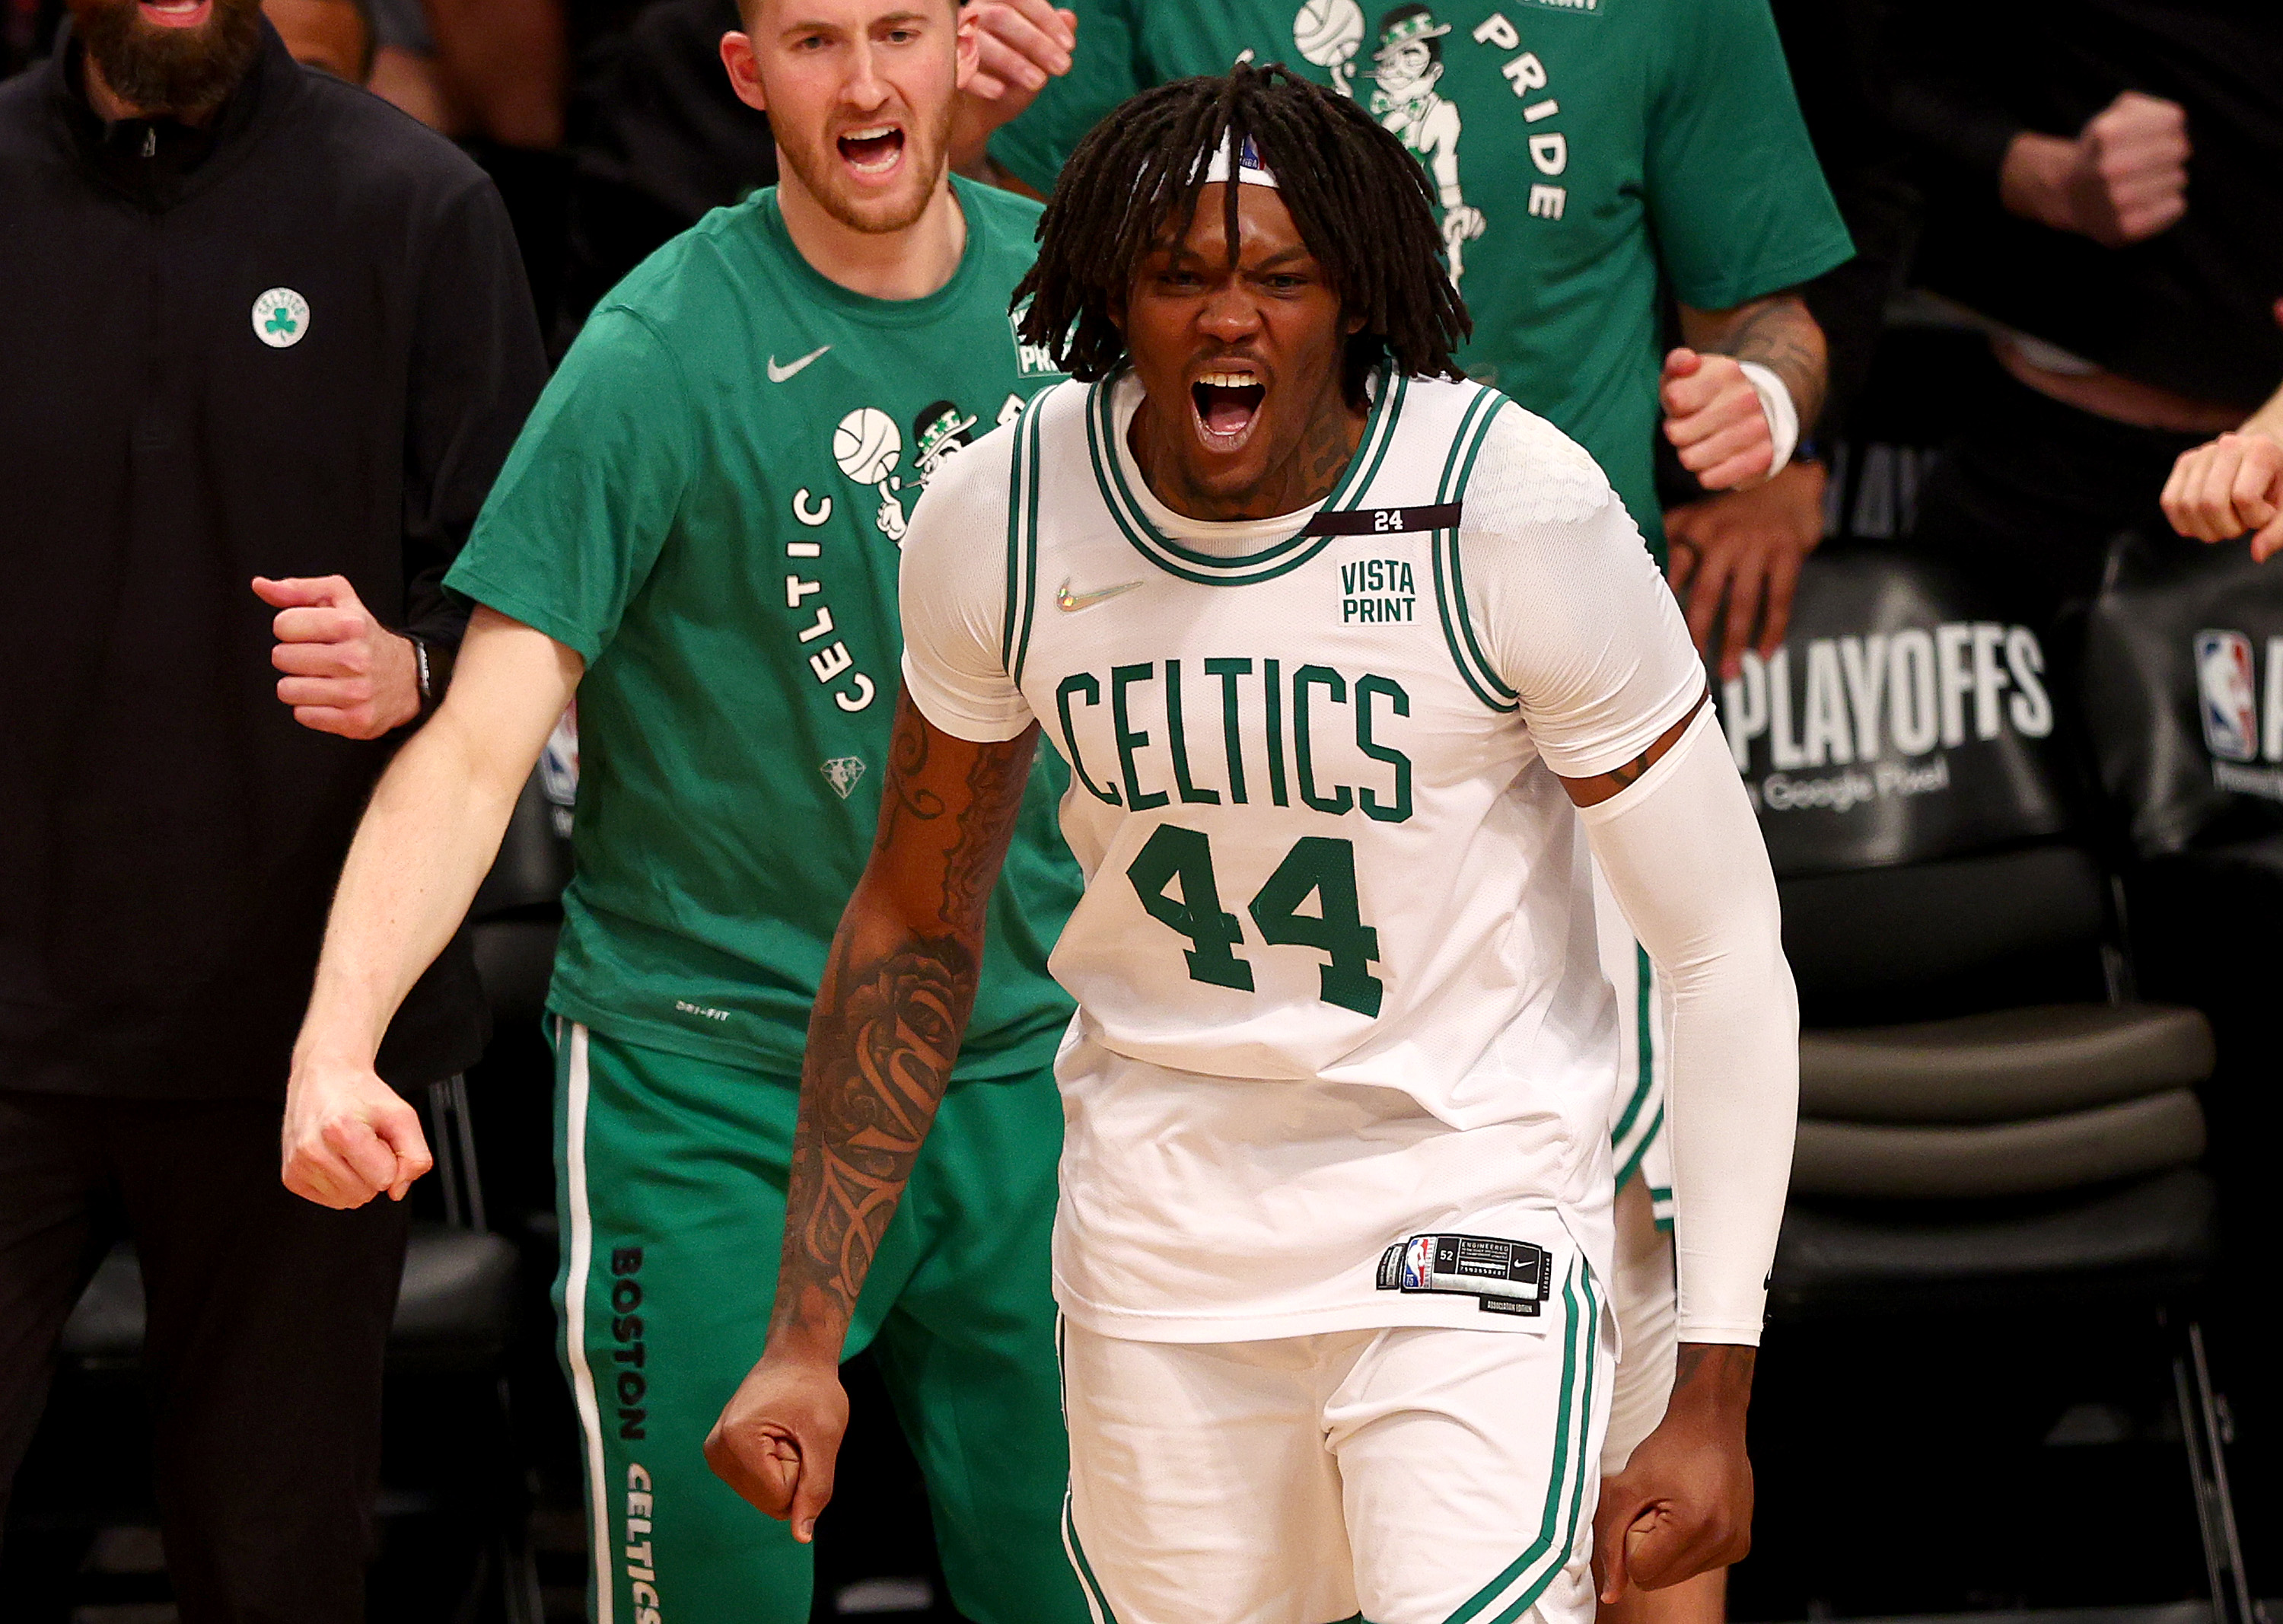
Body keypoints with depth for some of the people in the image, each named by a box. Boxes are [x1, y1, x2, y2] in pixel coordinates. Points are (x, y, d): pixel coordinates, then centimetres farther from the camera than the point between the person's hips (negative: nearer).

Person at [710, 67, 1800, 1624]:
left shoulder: (1518, 511, -18)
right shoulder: (997, 522, -8)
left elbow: (1725, 952, -12)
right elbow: (916, 925, 7)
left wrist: (1715, 1394, -14)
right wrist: (806, 1341, 3)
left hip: (1470, 1192, -3)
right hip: (1159, 1219, 4)